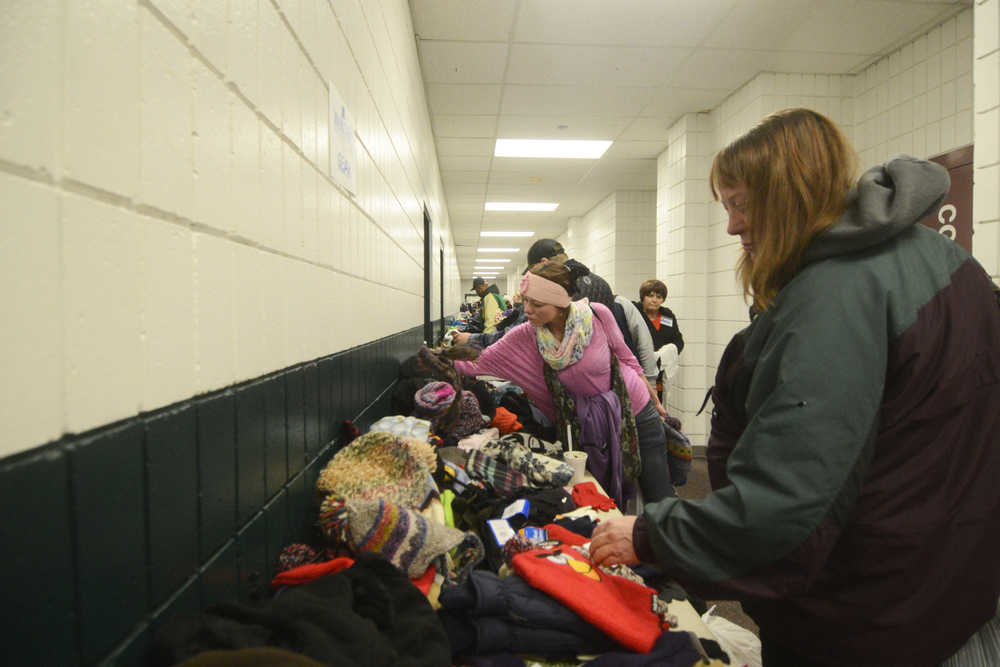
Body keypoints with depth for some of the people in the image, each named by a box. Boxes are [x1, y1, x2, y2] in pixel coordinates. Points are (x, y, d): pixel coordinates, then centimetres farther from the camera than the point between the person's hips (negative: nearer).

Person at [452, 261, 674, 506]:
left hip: (635, 411, -1)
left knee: (660, 499, 10)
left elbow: (624, 355, -4)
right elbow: (477, 363, -15)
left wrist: (653, 399, 5)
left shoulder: (597, 314, -20)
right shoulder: (525, 336, -15)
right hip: (590, 425, 2)